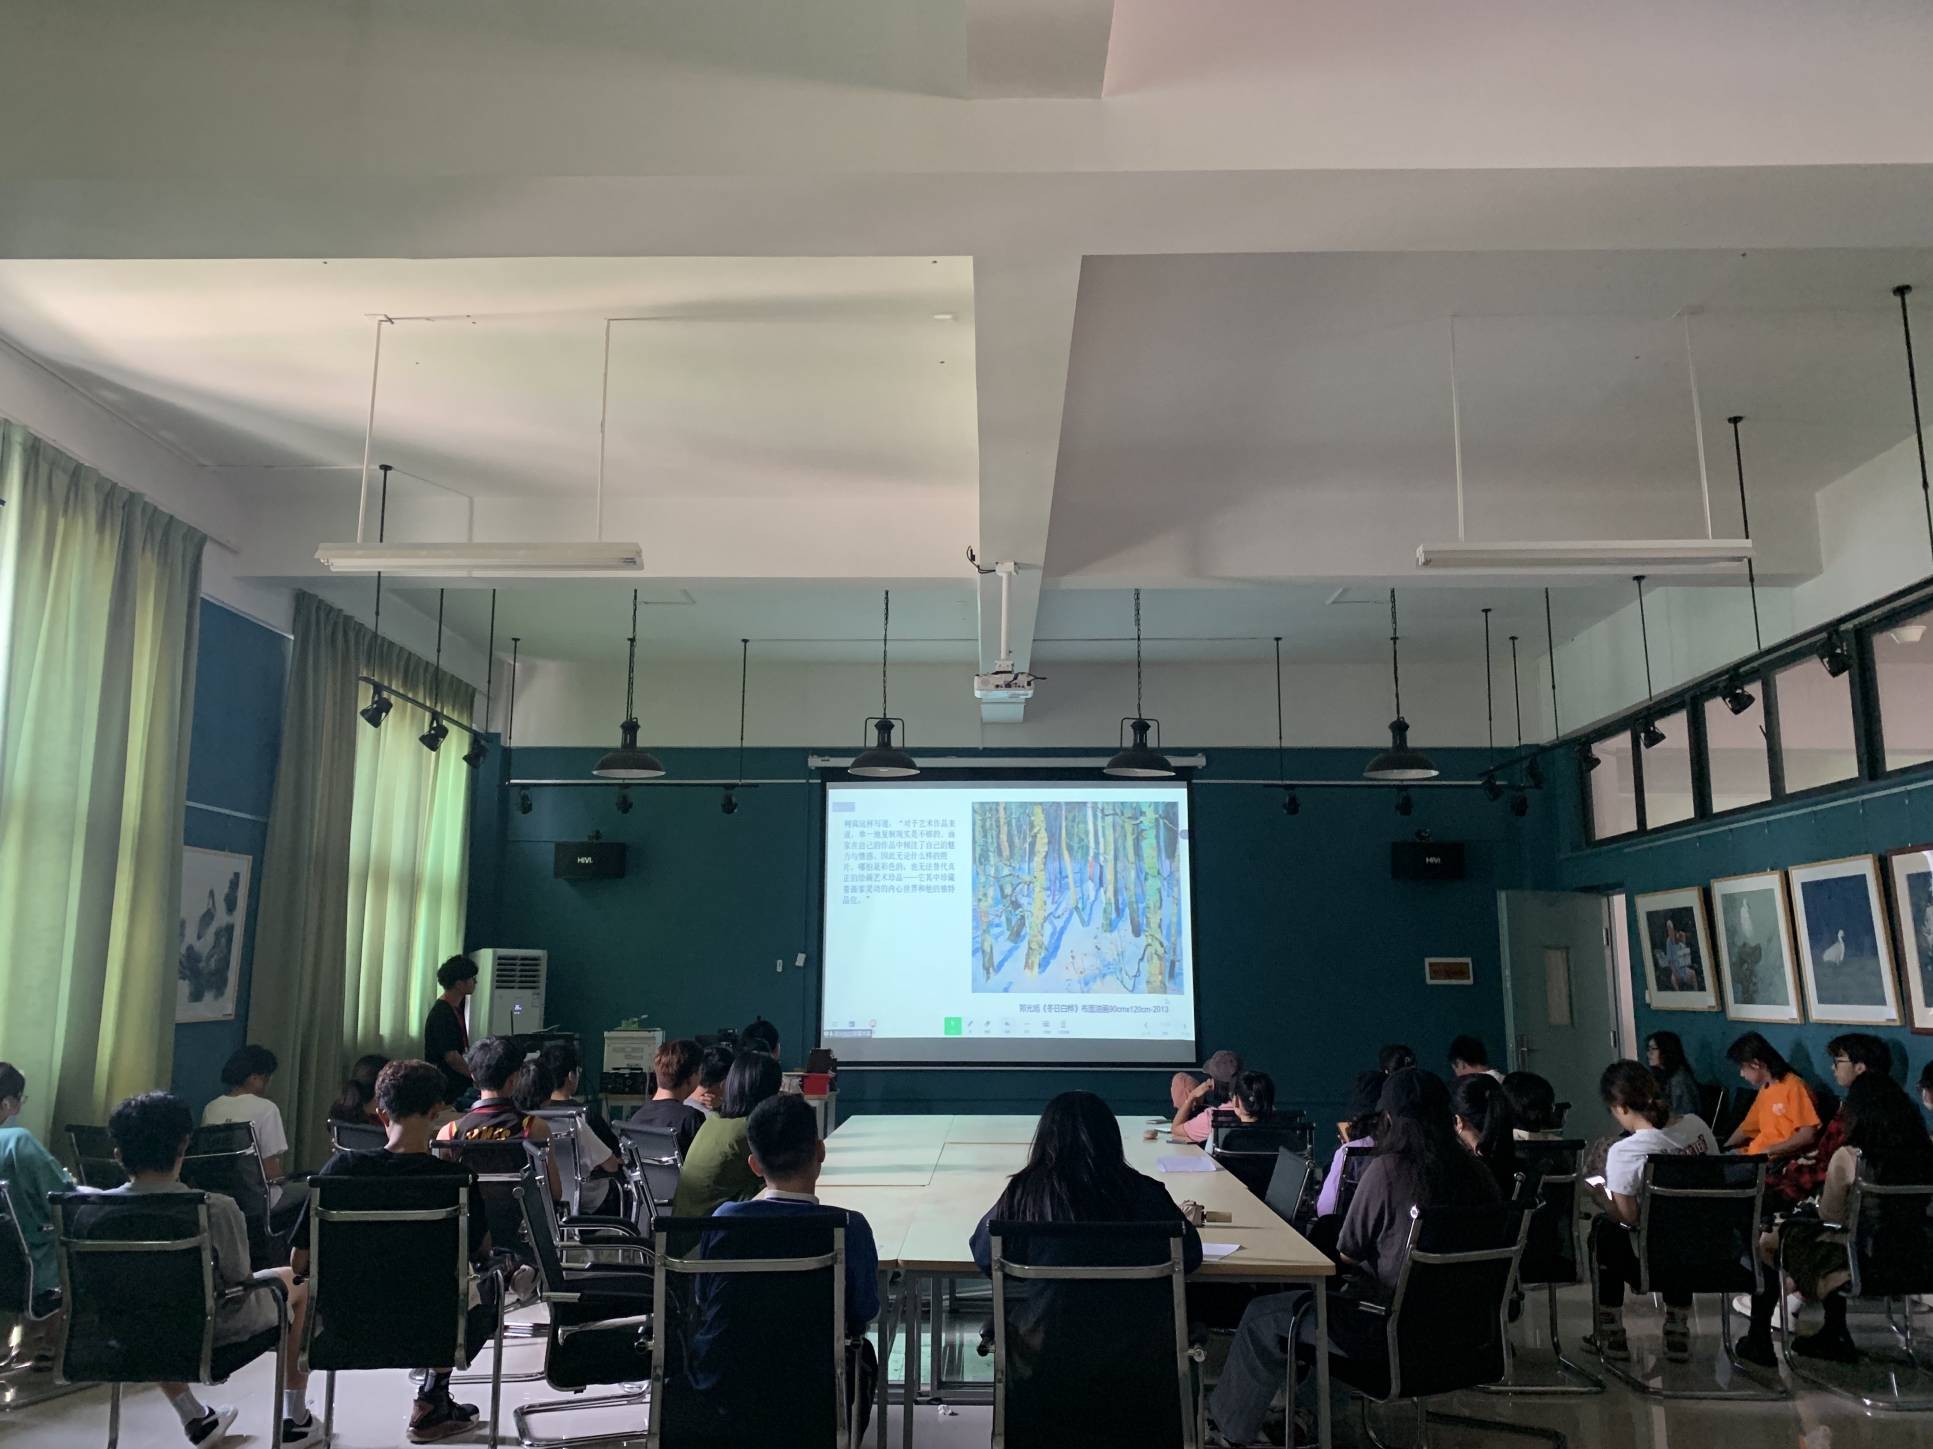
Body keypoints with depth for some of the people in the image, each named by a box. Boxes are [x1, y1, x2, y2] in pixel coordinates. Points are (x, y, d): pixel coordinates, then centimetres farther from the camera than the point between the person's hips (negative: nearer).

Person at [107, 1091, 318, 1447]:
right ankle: (295, 1420, 29)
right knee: (299, 1282, 22)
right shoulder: (216, 1209, -28)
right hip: (213, 1326, -4)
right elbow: (240, 1282, -18)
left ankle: (195, 1419, 43)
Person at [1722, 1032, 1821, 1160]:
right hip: (1755, 1155, 8)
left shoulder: (1794, 1086, -11)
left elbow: (1808, 1135, -17)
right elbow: (1747, 1126, 23)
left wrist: (1769, 1150, -17)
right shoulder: (1764, 1089, 15)